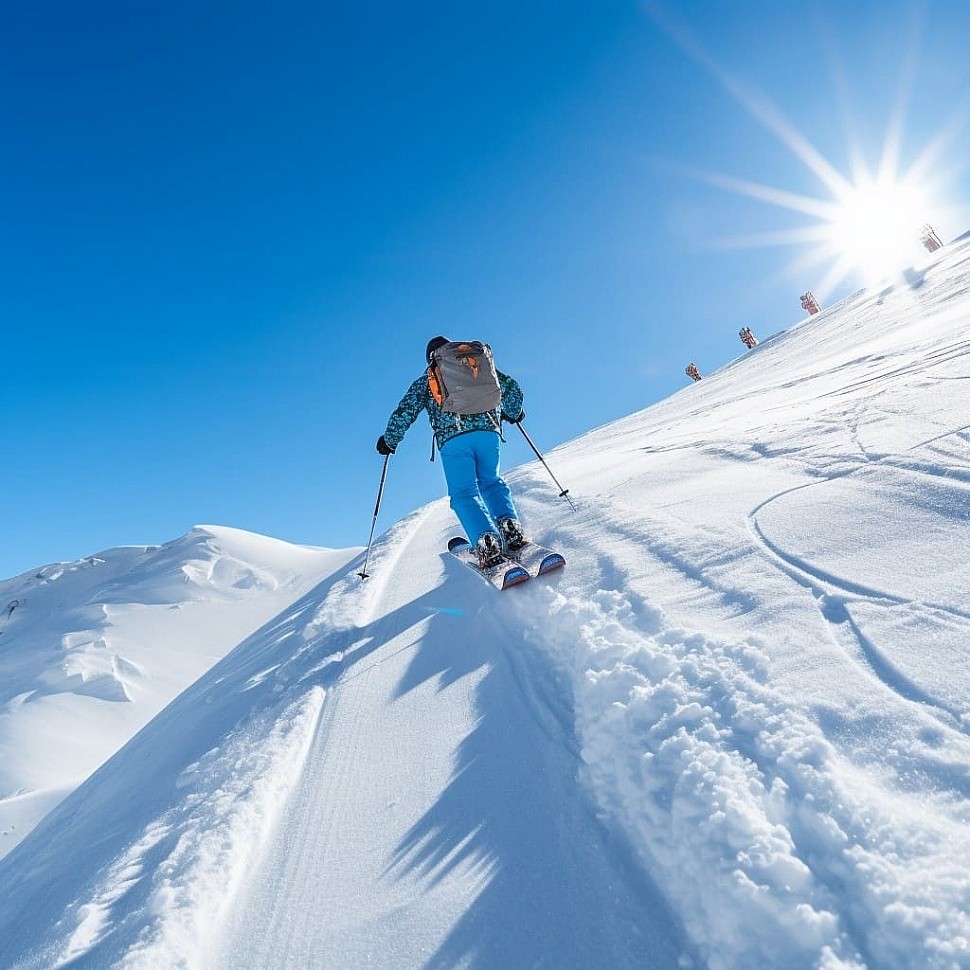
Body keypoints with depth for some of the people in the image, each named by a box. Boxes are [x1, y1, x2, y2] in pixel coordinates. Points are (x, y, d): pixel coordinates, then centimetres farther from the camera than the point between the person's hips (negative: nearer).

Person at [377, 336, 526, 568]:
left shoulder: (425, 381, 20)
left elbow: (405, 412, 12)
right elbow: (511, 387, 22)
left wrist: (389, 440, 25)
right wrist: (513, 413, 39)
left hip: (452, 439, -2)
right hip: (487, 430, 3)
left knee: (464, 493, 0)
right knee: (491, 482, 21)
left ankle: (488, 543, -22)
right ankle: (509, 526, -1)